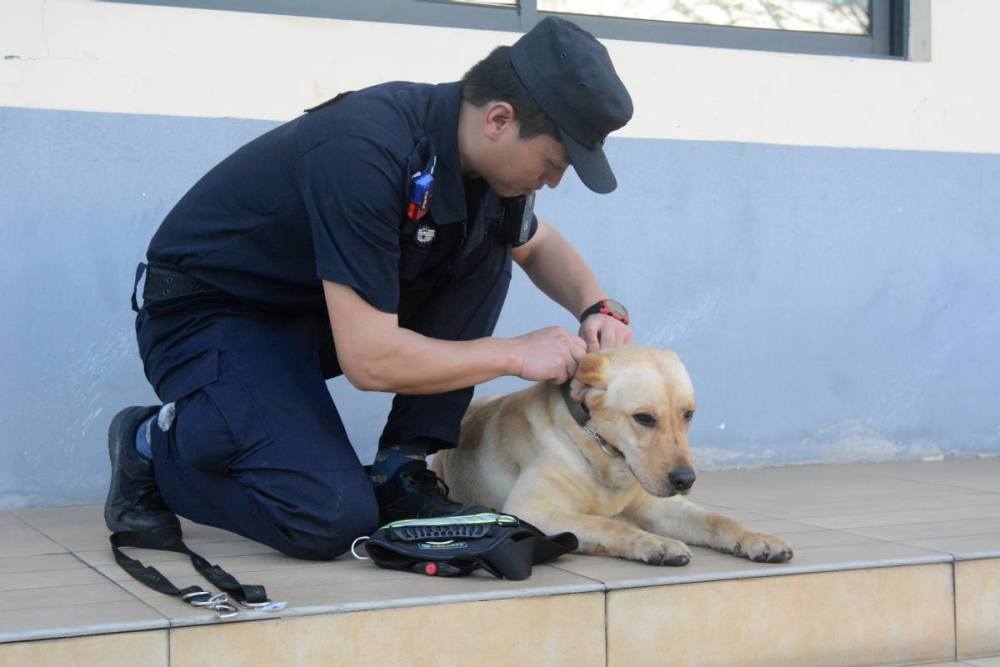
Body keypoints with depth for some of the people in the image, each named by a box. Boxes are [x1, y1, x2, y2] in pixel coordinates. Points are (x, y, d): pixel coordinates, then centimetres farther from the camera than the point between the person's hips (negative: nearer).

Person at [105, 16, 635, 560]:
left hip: (317, 308, 8)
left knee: (485, 241, -5)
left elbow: (536, 243, 16)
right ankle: (153, 447, 2)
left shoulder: (480, 150, -6)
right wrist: (515, 354, -22)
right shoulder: (366, 153, -32)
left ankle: (401, 471, -3)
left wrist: (596, 306, -5)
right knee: (334, 517, -25)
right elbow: (369, 359, -32)